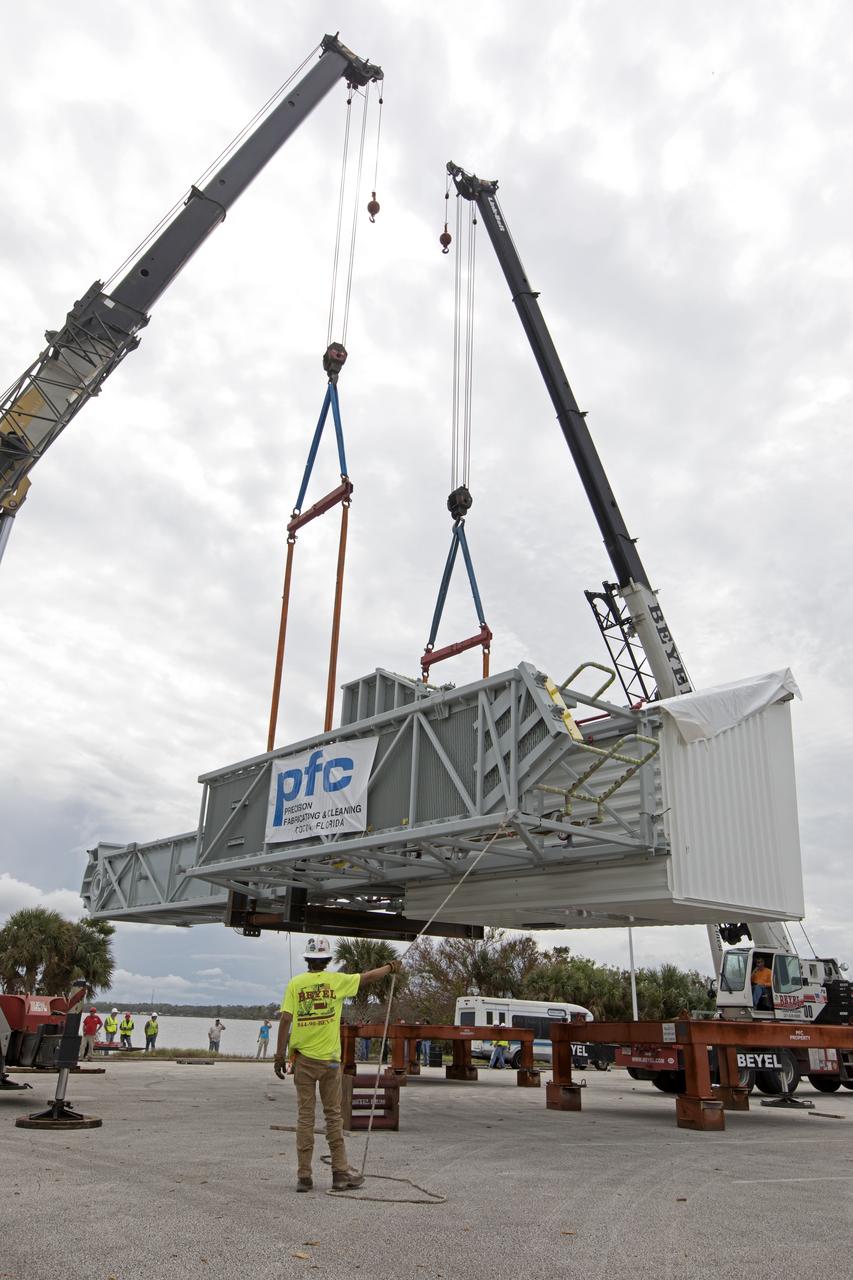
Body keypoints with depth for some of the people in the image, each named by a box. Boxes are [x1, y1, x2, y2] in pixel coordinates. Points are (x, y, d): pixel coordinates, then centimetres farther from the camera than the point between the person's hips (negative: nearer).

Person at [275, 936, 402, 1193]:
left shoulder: (296, 983, -2)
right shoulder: (336, 980, -2)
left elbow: (285, 1019, -8)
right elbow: (369, 976, 9)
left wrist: (280, 1055, -2)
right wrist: (391, 967, 26)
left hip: (303, 1058, 1)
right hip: (329, 1058, 0)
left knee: (305, 1116, 7)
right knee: (333, 1115, 9)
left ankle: (304, 1176, 10)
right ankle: (340, 1173, 12)